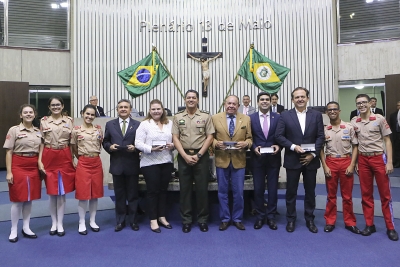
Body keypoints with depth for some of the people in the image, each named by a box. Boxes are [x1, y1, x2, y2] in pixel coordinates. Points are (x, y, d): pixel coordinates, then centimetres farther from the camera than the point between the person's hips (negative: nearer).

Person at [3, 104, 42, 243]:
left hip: (34, 166, 4)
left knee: (29, 198, 10)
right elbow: (9, 152, -6)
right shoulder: (14, 130, -4)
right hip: (18, 166, -4)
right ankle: (14, 230, 15)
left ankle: (26, 228, 22)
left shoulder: (38, 132, 8)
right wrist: (9, 172, -10)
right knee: (18, 199, 1)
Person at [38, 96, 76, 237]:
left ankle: (60, 224, 16)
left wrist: (74, 159, 2)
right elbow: (41, 142, 3)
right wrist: (39, 160, -4)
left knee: (62, 193, 5)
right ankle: (54, 223, 23)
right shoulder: (44, 121, 4)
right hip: (49, 158, 0)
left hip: (65, 158, 0)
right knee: (52, 193, 8)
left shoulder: (69, 120, 4)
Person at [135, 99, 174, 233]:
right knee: (153, 191, 3)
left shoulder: (169, 123, 10)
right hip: (150, 163, -4)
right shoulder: (144, 124, -2)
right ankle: (153, 220, 14)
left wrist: (172, 145, -8)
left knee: (163, 190, 12)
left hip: (167, 162, 4)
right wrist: (151, 149, -20)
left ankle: (162, 217, 26)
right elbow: (138, 143, -8)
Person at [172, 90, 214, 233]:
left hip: (201, 155, -1)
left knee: (202, 188, 4)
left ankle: (202, 219, 17)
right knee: (185, 188, 7)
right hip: (184, 156, 1)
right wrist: (185, 155, -9)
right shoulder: (178, 117, 5)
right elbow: (175, 138, 1)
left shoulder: (205, 116, 2)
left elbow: (209, 137, -1)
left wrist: (198, 155, -9)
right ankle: (186, 220, 17)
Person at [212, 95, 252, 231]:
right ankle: (224, 219, 24)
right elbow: (211, 137, 4)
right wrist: (216, 143, -15)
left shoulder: (246, 119, 5)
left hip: (239, 161, 1)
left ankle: (237, 219, 25)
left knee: (238, 192, 8)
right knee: (222, 192, 9)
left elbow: (250, 139, 5)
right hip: (221, 160, 0)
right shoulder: (215, 118, 2)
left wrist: (245, 143, -15)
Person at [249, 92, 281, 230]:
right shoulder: (251, 118, 2)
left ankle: (271, 216, 22)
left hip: (273, 157, 0)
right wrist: (254, 148, -13)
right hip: (257, 158, 0)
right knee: (258, 188, 8)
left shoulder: (278, 117, 3)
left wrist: (278, 146, -14)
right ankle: (260, 216, 23)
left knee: (273, 188, 8)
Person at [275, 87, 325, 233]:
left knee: (310, 191, 11)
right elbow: (279, 136, -4)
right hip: (292, 160, -1)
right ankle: (291, 219, 21)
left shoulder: (316, 115, 4)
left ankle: (310, 219, 26)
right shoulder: (285, 115, 0)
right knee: (291, 192, 7)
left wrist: (313, 154, -9)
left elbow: (321, 136, 1)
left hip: (310, 160, 2)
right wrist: (293, 146, -15)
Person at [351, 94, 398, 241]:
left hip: (379, 158, -2)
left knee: (385, 194, 5)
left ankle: (390, 227, 16)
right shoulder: (354, 122, 3)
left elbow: (387, 141, -2)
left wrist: (389, 162, -8)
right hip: (363, 160, 3)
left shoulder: (379, 119, -5)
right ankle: (369, 224, 20)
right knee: (366, 194, 9)